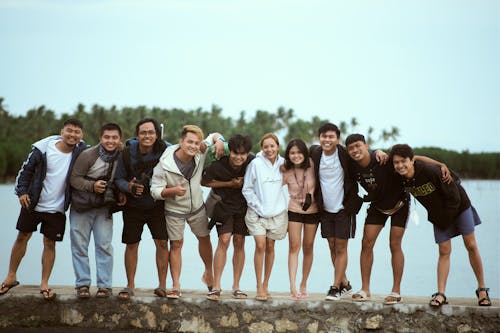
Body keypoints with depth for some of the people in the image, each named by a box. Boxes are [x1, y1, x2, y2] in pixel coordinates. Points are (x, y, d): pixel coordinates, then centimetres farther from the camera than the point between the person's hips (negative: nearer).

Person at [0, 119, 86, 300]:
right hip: (33, 204, 0)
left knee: (50, 243, 3)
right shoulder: (43, 148, -12)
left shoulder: (82, 151, -10)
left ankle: (44, 284, 15)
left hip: (57, 209, 0)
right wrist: (22, 191, -10)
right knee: (22, 237, 11)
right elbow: (26, 170, -1)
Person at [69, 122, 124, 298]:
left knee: (104, 246, -1)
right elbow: (74, 178, -11)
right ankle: (82, 284, 9)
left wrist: (122, 196, -2)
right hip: (81, 206, -2)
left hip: (104, 208, 2)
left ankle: (105, 285, 5)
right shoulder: (87, 155, -14)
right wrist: (92, 186, -24)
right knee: (80, 246, 1)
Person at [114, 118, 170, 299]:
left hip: (157, 205, -1)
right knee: (131, 245, 6)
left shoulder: (165, 151, -13)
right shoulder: (127, 153, -12)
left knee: (162, 243, -5)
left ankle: (162, 285, 7)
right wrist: (129, 187, -24)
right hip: (133, 206, 1)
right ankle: (130, 286, 19)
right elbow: (118, 178, -4)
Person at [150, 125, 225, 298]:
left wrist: (219, 141, -21)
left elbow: (214, 136, 2)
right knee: (176, 245, 2)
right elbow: (155, 190, -21)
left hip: (197, 207, 4)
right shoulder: (165, 163, -26)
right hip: (174, 210, -4)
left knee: (204, 239, 18)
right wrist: (173, 190, -39)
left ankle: (209, 274, 41)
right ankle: (176, 286, 11)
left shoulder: (200, 154, -17)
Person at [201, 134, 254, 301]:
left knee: (239, 242, 3)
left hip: (243, 206, 3)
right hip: (224, 205, -3)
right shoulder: (218, 165, -22)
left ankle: (236, 286, 11)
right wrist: (229, 184, -14)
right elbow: (204, 181, -8)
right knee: (224, 240, -12)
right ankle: (216, 287, -8)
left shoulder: (252, 162, -15)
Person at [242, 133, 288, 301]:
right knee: (260, 246, -11)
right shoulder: (255, 164, -7)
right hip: (257, 212, -3)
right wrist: (258, 207, -7)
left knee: (270, 247, 8)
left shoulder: (283, 163, 2)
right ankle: (259, 287, -4)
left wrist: (285, 205, 5)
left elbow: (288, 185, 15)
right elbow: (247, 189, -3)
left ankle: (266, 285, 19)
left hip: (277, 212, 3)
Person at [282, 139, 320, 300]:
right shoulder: (286, 172, -9)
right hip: (294, 211, 0)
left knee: (308, 248, 8)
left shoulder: (312, 166, -12)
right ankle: (292, 287, -14)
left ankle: (303, 285, 20)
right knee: (294, 247, -8)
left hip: (312, 211, 0)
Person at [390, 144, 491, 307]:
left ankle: (482, 289, 12)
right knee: (444, 251, -1)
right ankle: (441, 294, -4)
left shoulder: (430, 171, -34)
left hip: (459, 206, -4)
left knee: (471, 246, 1)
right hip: (439, 214, 4)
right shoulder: (401, 178, -18)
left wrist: (445, 219, -17)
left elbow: (454, 197, -25)